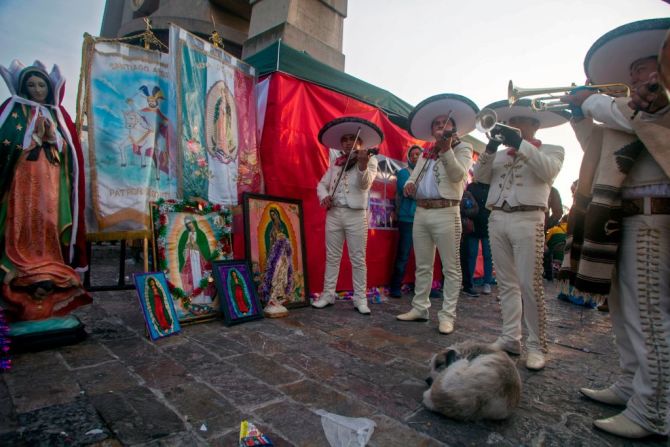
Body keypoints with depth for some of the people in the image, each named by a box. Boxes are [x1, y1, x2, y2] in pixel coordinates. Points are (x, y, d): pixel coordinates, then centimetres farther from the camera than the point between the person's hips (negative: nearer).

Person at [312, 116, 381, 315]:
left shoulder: (370, 160, 2)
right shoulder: (335, 164, 14)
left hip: (356, 214, -4)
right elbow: (322, 184, 15)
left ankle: (360, 299, 9)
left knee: (358, 259, 1)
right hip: (334, 213, 4)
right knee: (332, 257, 10)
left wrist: (362, 165, -35)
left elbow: (365, 184, -15)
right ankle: (328, 294, 19)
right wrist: (324, 196, -7)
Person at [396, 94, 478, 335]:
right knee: (422, 266, 11)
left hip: (445, 213, -6)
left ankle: (447, 314, 6)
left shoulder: (462, 149, 4)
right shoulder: (426, 153, 21)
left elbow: (458, 175, -13)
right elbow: (414, 176, 19)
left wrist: (446, 150, -25)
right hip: (421, 213, 6)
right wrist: (409, 184, -4)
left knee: (450, 267, -1)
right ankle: (420, 308, 21)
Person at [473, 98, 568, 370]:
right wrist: (492, 146, -6)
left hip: (527, 219, -4)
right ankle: (510, 338, 15)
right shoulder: (501, 154, 19)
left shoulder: (552, 149, 10)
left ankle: (536, 345, 5)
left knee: (530, 285, -7)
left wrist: (520, 143, -14)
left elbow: (548, 170, -11)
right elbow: (480, 176, 5)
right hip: (497, 219, 4)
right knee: (507, 283, 7)